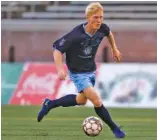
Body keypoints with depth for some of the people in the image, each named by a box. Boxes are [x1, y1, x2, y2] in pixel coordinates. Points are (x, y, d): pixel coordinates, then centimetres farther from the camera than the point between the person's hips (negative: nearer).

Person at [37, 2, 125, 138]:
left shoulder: (102, 29, -14)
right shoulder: (76, 35, -30)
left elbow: (109, 33, 13)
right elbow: (57, 49, -24)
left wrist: (114, 49, 19)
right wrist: (60, 69, -34)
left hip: (91, 70, 7)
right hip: (78, 73, -7)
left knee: (82, 100, 24)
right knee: (96, 100, -18)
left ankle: (50, 104, 40)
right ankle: (114, 128, -2)